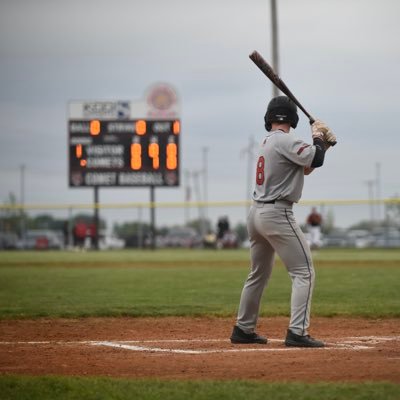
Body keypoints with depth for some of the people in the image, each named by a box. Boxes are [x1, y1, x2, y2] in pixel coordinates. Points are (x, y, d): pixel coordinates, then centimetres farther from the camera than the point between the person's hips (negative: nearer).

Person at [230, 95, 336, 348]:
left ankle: (244, 329, 26)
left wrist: (322, 144, 9)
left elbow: (305, 167, 20)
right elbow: (315, 160, -20)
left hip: (256, 214, 9)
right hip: (277, 214, -9)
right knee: (304, 272, -8)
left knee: (259, 274, 20)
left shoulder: (268, 142, 17)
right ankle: (297, 332, -17)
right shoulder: (285, 141, -11)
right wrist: (317, 136, -2)